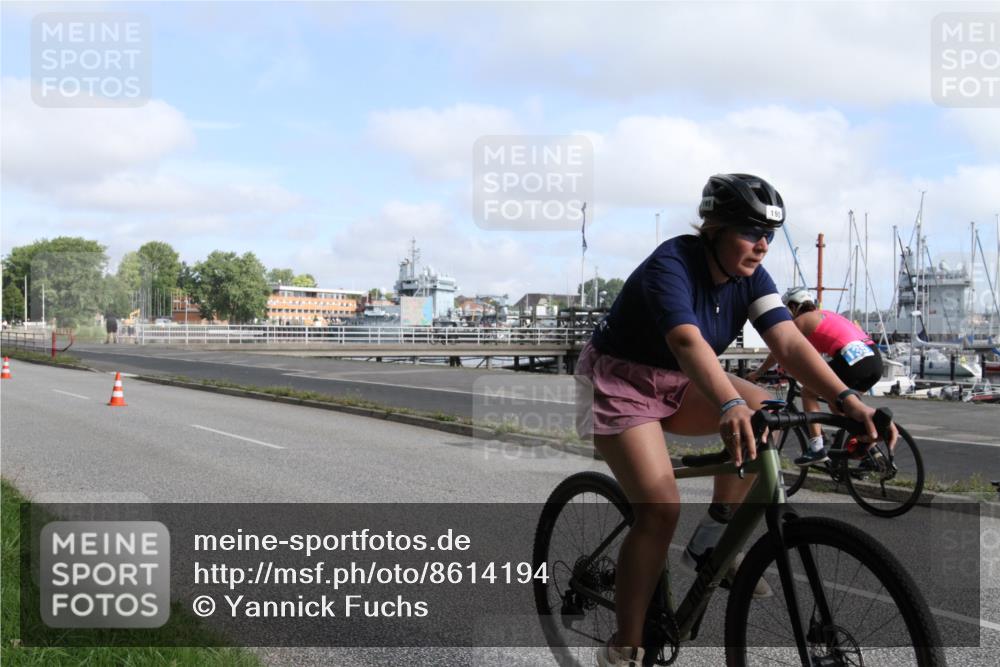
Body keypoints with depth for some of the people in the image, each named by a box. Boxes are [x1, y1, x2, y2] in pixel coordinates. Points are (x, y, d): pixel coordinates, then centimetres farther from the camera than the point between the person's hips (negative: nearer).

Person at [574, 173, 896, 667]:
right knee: (661, 510, -20)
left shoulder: (749, 275, -7)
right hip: (621, 384, -7)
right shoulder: (672, 264, -27)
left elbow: (788, 341, -19)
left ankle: (711, 541, 1)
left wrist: (846, 400, -34)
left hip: (677, 384, 7)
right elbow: (687, 341, -45)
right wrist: (729, 406, -62)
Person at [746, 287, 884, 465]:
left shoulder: (800, 320, 11)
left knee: (808, 392, 10)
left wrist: (756, 374, 31)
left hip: (851, 358, -8)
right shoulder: (826, 315, 31)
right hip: (875, 359, 8)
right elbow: (813, 352, 42)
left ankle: (817, 448, 0)